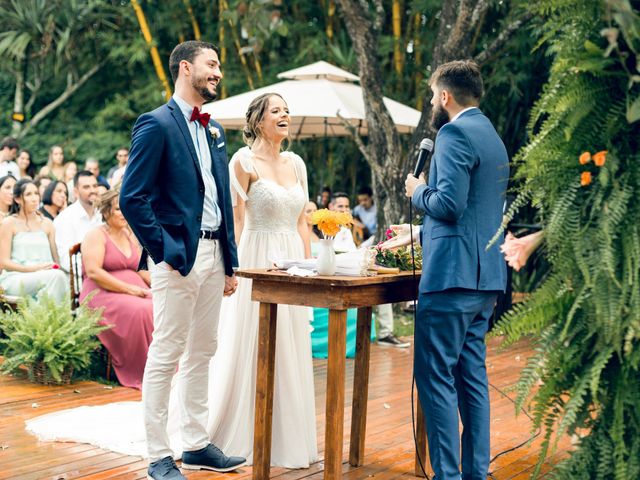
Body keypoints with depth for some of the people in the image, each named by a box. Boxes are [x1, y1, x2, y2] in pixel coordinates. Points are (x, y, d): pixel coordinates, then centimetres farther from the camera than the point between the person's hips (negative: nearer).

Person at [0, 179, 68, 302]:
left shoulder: (47, 224, 18)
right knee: (56, 276, -34)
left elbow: (56, 260, 18)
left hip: (43, 276, 4)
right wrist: (32, 269, -15)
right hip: (14, 278, -4)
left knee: (59, 275, -34)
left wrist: (54, 267, -6)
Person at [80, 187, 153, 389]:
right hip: (102, 295, -6)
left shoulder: (130, 236, 23)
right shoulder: (96, 235, 0)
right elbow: (93, 272, -14)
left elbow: (141, 269, 21)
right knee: (140, 311, -35)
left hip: (136, 292, 6)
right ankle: (139, 373, -26)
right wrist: (128, 288, -19)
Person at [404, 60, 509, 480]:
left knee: (436, 377, -6)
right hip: (486, 274, 10)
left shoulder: (455, 133, -12)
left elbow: (451, 204, -22)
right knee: (472, 374, 14)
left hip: (453, 272, -10)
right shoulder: (492, 135, 19)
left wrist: (419, 192, -3)